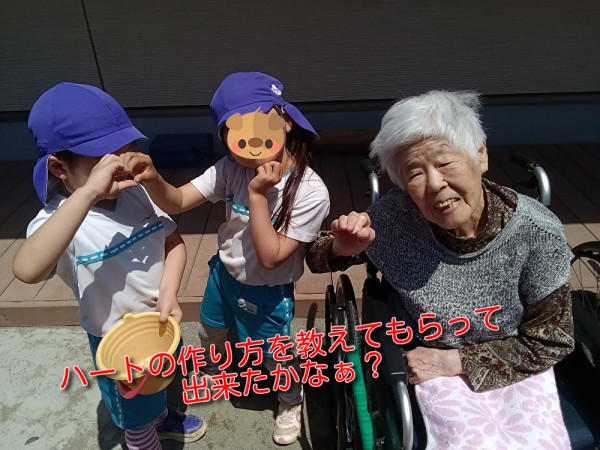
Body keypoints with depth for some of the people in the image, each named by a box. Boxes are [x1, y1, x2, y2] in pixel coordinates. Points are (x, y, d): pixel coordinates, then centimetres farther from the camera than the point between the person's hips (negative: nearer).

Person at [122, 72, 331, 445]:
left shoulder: (311, 192, -31)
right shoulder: (231, 168, -17)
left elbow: (271, 256, -29)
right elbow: (176, 202, -19)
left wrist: (257, 195, -36)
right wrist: (153, 179, -41)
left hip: (266, 293, -5)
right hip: (223, 274, 5)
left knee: (277, 356, 17)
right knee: (210, 333, 30)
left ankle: (291, 403, 52)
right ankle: (211, 375, 66)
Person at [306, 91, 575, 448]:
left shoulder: (536, 232, -20)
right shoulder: (394, 216, -19)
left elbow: (550, 340, -7)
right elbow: (317, 259, -4)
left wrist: (454, 361, -15)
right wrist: (344, 248, -27)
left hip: (518, 367, 1)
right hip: (433, 368, -1)